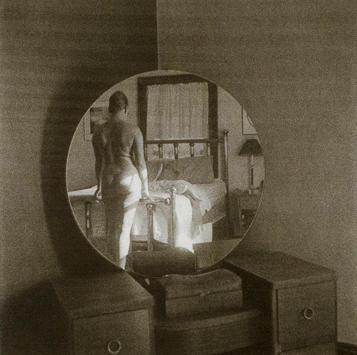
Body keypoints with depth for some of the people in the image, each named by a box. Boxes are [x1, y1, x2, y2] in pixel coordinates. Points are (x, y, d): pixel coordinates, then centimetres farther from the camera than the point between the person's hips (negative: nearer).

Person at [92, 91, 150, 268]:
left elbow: (99, 162, 9)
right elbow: (140, 162, -8)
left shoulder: (98, 131, 2)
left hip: (108, 182, 4)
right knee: (124, 228, 0)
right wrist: (145, 188, 2)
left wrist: (99, 186, 21)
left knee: (111, 226, 18)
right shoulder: (133, 130, -9)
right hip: (129, 180, -4)